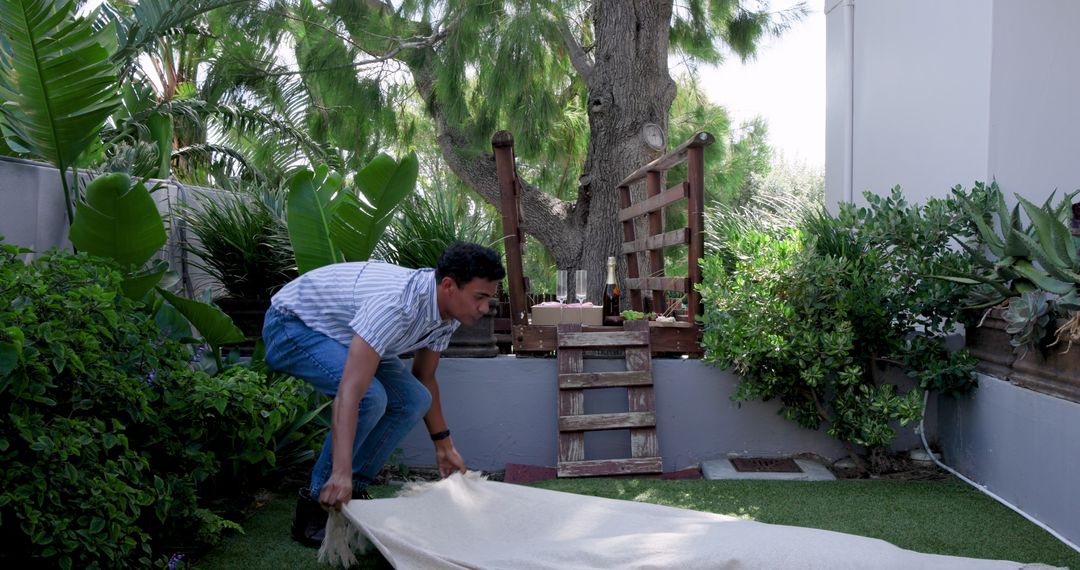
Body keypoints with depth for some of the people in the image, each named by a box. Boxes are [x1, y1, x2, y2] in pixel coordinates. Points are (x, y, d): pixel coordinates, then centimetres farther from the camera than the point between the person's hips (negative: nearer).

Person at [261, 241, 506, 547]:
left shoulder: (449, 315, -11)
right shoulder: (397, 303, -39)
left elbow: (425, 378, 6)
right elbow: (350, 391, -45)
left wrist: (444, 445, 9)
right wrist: (341, 473, -52)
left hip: (341, 334, 9)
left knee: (412, 400, -5)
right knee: (370, 398, -29)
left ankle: (353, 490, 7)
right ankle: (315, 505, -13)